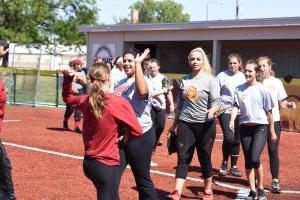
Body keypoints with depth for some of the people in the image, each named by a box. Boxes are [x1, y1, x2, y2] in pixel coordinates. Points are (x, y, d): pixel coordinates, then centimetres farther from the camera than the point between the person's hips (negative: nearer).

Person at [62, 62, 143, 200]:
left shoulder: (85, 100, 0)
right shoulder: (119, 103, -16)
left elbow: (67, 97, 23)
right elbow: (137, 131, -10)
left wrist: (68, 79, 10)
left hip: (88, 163, 7)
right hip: (107, 165, -7)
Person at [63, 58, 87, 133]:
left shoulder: (82, 72, 11)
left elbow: (85, 83, 10)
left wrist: (81, 79, -9)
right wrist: (72, 88, -24)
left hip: (79, 92, 4)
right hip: (70, 92, -4)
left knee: (78, 110, -2)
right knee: (70, 109, 0)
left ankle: (77, 127, 1)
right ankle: (65, 122, 29)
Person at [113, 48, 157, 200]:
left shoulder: (143, 80, -11)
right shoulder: (120, 83, 12)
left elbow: (142, 91, -37)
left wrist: (138, 64, -29)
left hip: (140, 136, -7)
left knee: (142, 180, 5)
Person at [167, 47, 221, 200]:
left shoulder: (210, 80, -4)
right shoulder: (184, 80, 8)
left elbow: (216, 101, -12)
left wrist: (212, 111, -33)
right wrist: (174, 123, 16)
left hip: (205, 125, -3)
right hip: (185, 123, 3)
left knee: (205, 159, 8)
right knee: (183, 158, -4)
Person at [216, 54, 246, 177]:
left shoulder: (243, 77, 7)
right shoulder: (222, 76, -2)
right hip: (226, 111, -3)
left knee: (236, 140, 7)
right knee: (229, 138, -13)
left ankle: (233, 166, 19)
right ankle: (224, 163, 9)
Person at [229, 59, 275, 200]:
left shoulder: (262, 89, -5)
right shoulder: (239, 89, 4)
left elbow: (269, 111, 0)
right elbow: (235, 106, -1)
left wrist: (272, 131, 2)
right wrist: (232, 120, -20)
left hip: (260, 126, -4)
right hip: (245, 126, 4)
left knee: (255, 159, -16)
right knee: (248, 161, 7)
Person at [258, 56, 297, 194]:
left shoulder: (277, 82, 6)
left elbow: (282, 103, 6)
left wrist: (289, 105, -14)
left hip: (273, 121, 0)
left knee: (273, 150, -1)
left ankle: (275, 181, 3)